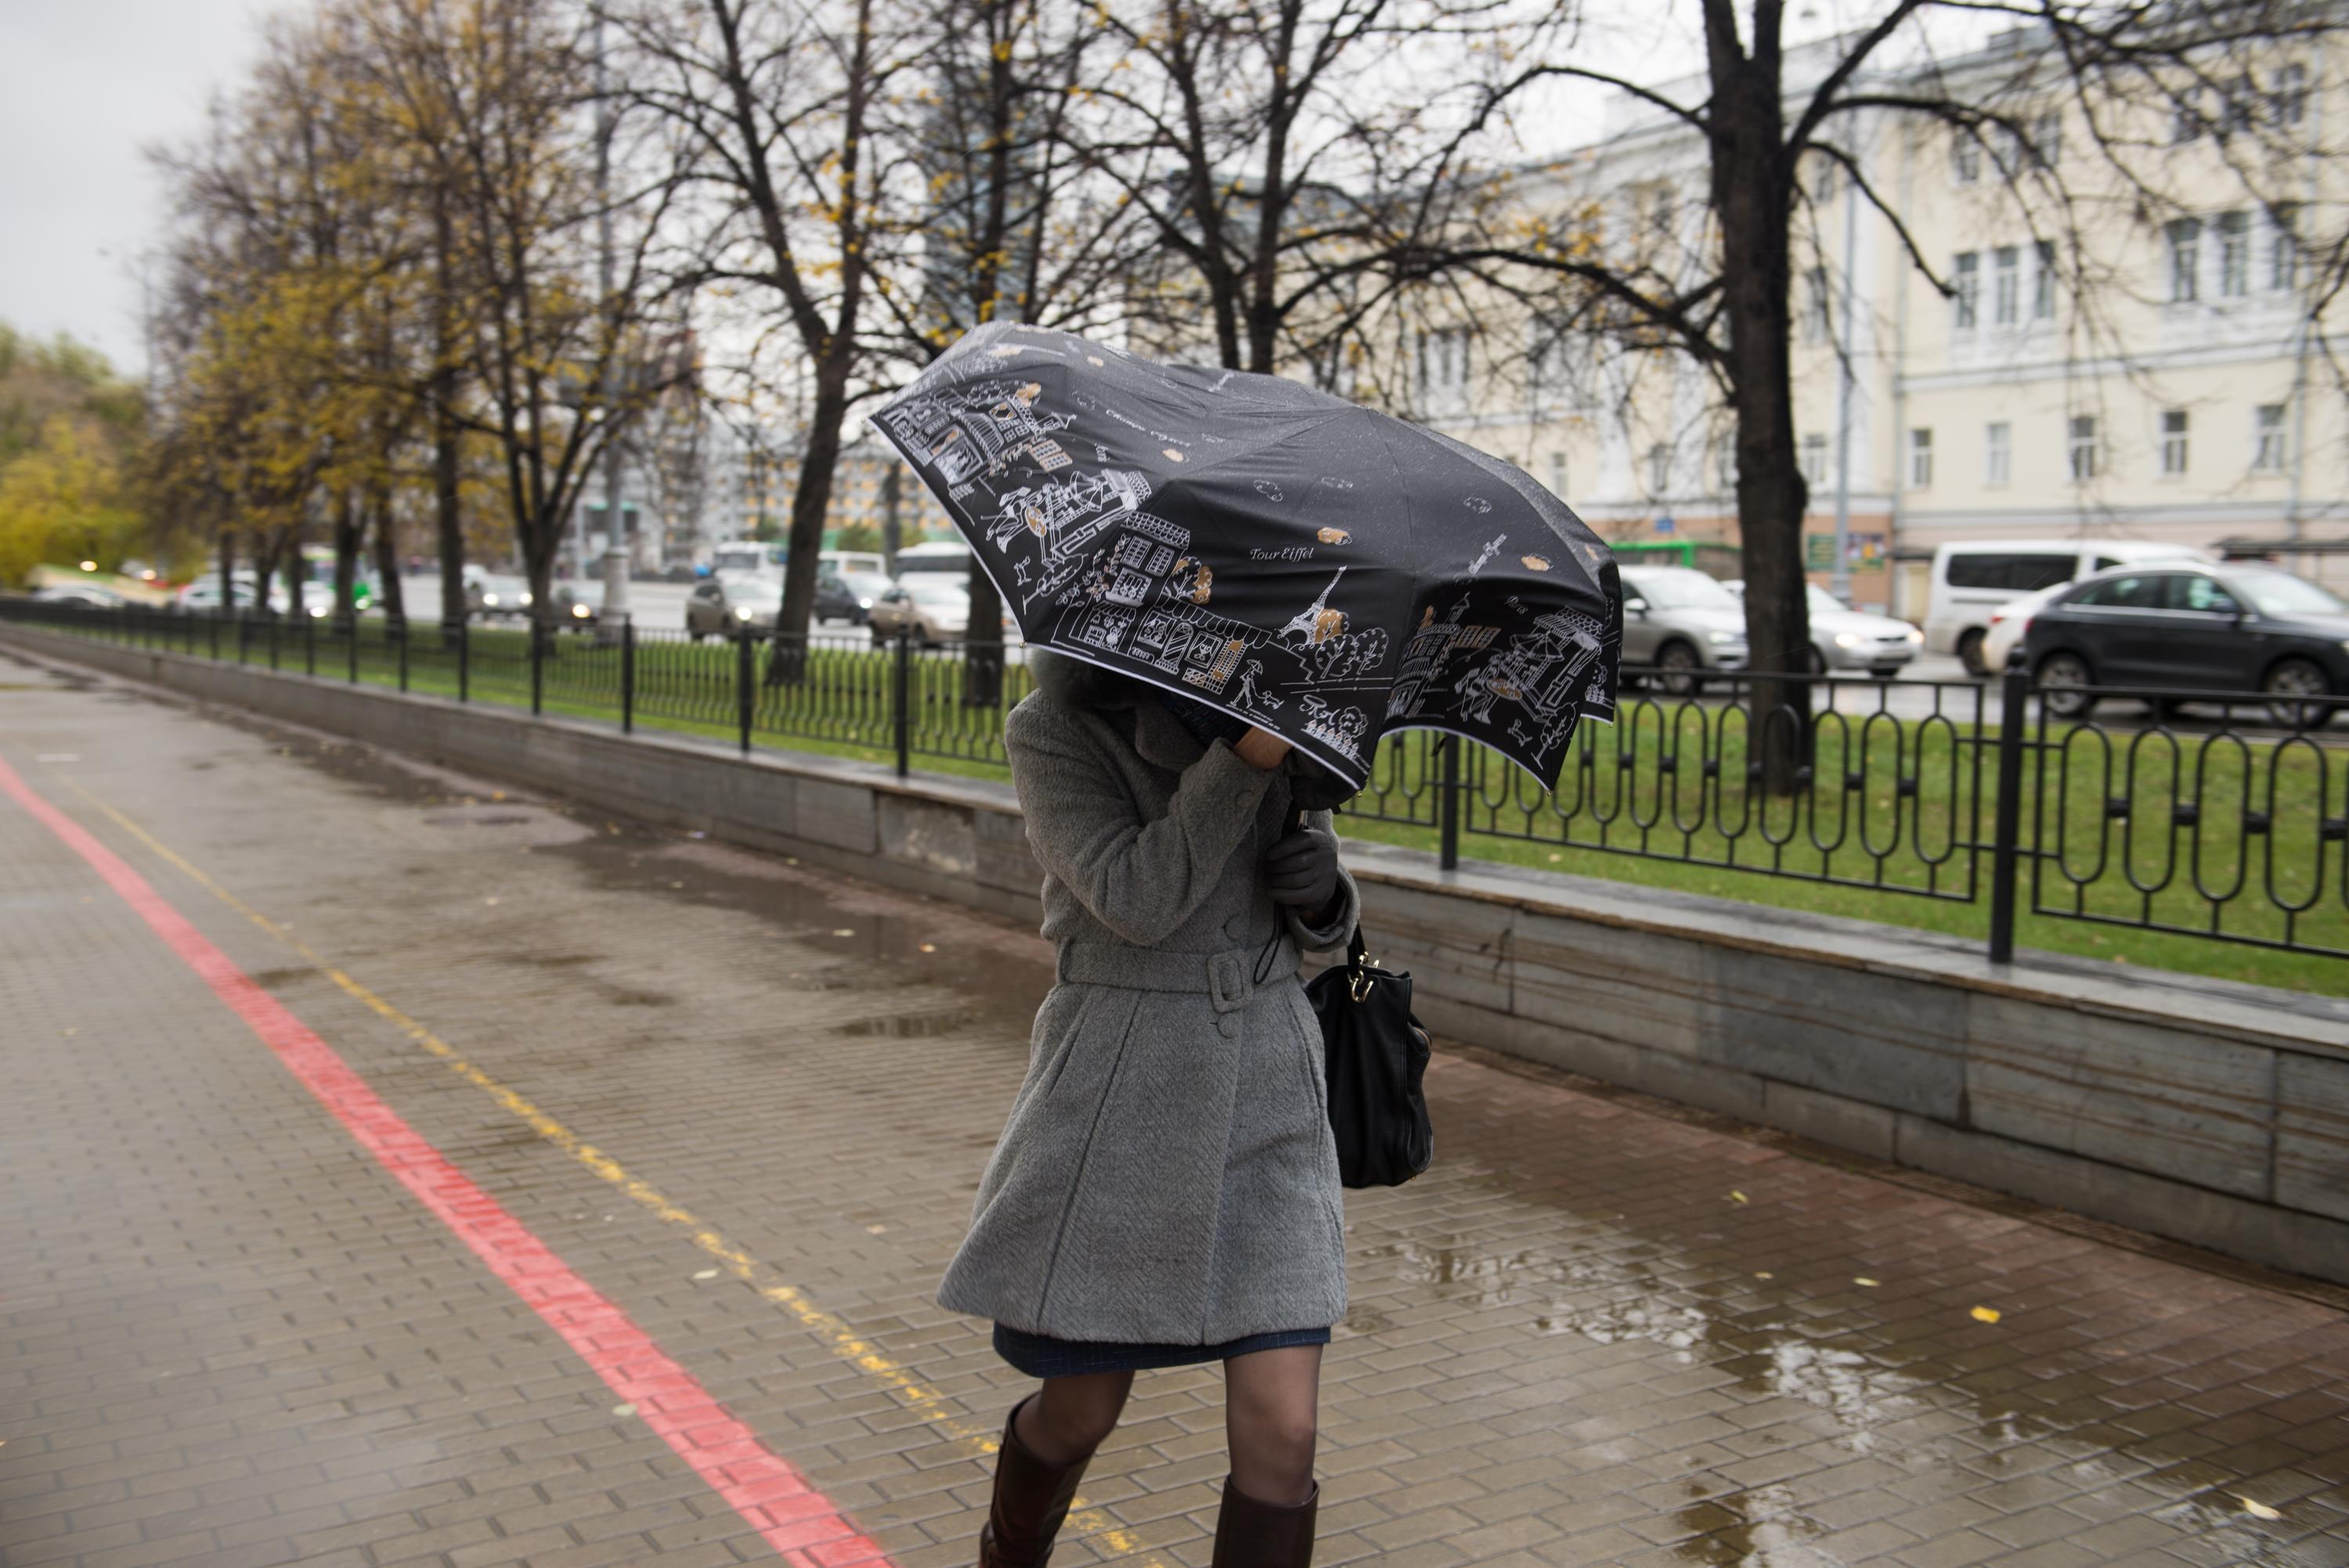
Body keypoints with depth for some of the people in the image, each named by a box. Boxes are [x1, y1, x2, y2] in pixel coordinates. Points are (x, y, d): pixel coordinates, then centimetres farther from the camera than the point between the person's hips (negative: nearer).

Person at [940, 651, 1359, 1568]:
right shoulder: (1052, 727, -5)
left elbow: (1317, 928, 13)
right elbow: (1137, 899, -19)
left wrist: (1324, 888, -11)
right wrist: (1245, 751, -26)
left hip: (1267, 1087, 3)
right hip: (1119, 1091, -3)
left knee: (1279, 1431, -4)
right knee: (1082, 1412, 11)